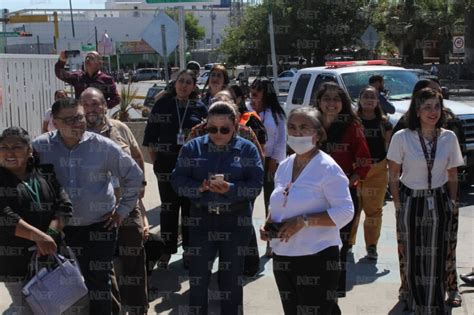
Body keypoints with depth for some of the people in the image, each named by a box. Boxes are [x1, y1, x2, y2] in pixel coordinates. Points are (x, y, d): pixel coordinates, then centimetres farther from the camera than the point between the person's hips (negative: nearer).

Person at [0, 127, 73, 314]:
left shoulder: (46, 174, 5)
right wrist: (38, 237, -26)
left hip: (48, 254, 4)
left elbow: (64, 206, -1)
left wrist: (50, 234, -18)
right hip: (16, 259, -4)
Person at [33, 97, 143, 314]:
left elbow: (133, 175, 1)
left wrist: (123, 209, 2)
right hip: (61, 228, 2)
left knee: (99, 282, 7)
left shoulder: (102, 146, -9)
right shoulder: (41, 147, -6)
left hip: (100, 225, -1)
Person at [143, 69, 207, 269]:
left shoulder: (200, 108, 2)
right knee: (168, 208, 5)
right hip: (167, 165, 0)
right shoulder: (162, 105, 1)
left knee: (190, 208, 8)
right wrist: (156, 161, -2)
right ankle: (167, 251, 14)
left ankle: (189, 250, 19)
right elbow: (150, 136, 3)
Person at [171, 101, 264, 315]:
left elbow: (256, 185, -9)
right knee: (198, 276, 7)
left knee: (232, 278, 11)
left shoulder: (247, 149, -1)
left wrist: (230, 189, -25)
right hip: (202, 219, 1)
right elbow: (177, 179, -3)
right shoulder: (192, 147, 3)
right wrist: (199, 187, -21)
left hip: (236, 221, -1)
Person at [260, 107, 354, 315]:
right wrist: (268, 224, 1)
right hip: (282, 257, 7)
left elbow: (345, 211, -15)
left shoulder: (327, 168, -11)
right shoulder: (284, 167, 10)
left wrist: (304, 221, -22)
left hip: (317, 258, -7)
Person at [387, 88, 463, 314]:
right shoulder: (401, 138, -8)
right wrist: (398, 203, -6)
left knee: (436, 258, 2)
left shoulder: (449, 138, -1)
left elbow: (452, 175, 8)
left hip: (439, 203, 2)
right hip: (411, 202, -1)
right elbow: (393, 175, -2)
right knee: (413, 257, 6)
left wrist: (452, 201, 3)